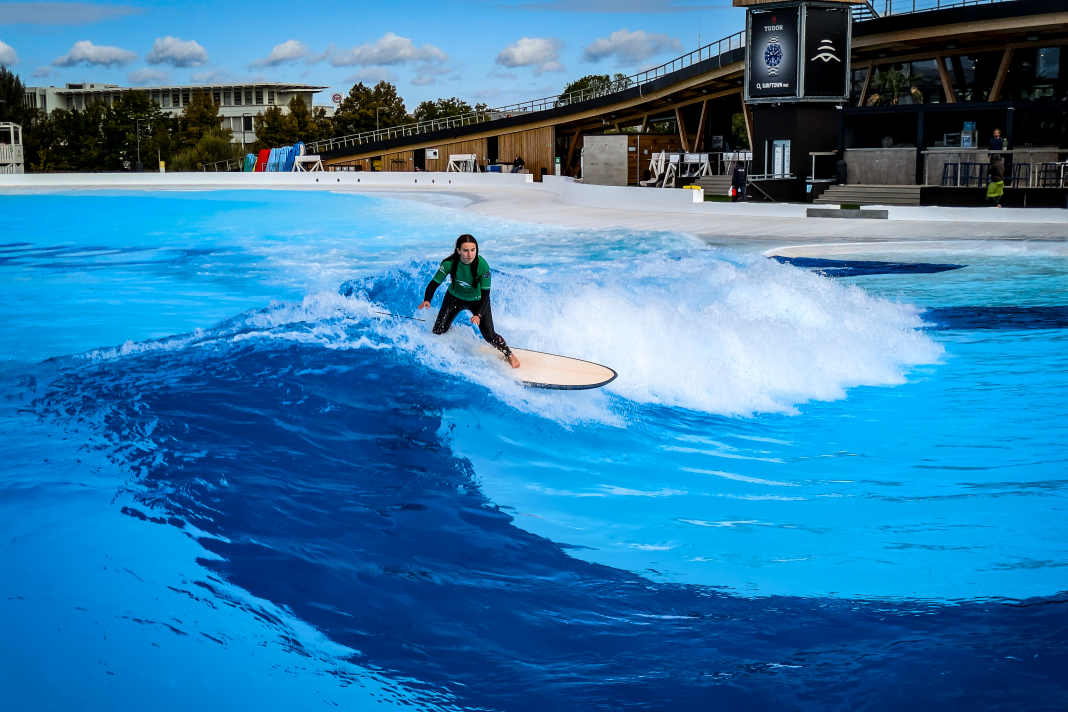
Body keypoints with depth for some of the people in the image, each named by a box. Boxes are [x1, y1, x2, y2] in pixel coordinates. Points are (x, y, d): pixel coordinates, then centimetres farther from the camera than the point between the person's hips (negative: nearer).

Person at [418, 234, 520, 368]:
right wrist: (427, 300, -42)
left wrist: (478, 315, -41)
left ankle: (509, 354, 19)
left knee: (489, 336, -10)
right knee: (438, 332, 0)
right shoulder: (449, 263, -28)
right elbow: (434, 283, -22)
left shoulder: (482, 266, -32)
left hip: (477, 301, -2)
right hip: (454, 297, 2)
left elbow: (485, 294, -27)